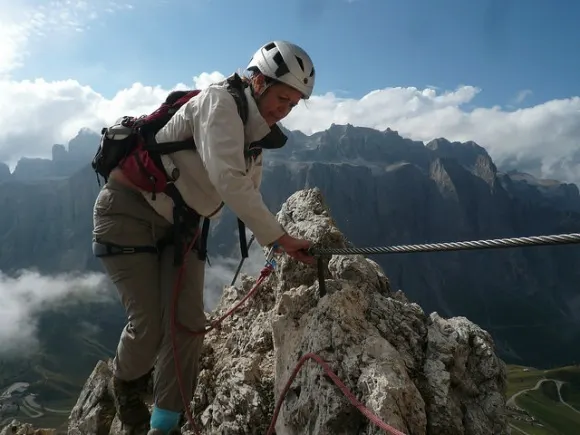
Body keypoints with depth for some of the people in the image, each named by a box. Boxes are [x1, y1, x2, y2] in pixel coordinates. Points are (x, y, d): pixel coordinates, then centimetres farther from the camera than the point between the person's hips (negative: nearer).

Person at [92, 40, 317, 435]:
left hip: (180, 224, 7)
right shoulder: (220, 101, -22)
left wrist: (280, 244, -3)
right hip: (129, 211, -7)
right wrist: (280, 237, -32)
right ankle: (125, 382, 27)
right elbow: (227, 180, -34)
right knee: (149, 325, -8)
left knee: (188, 323, -2)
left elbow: (249, 193, 8)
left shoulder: (257, 133, 4)